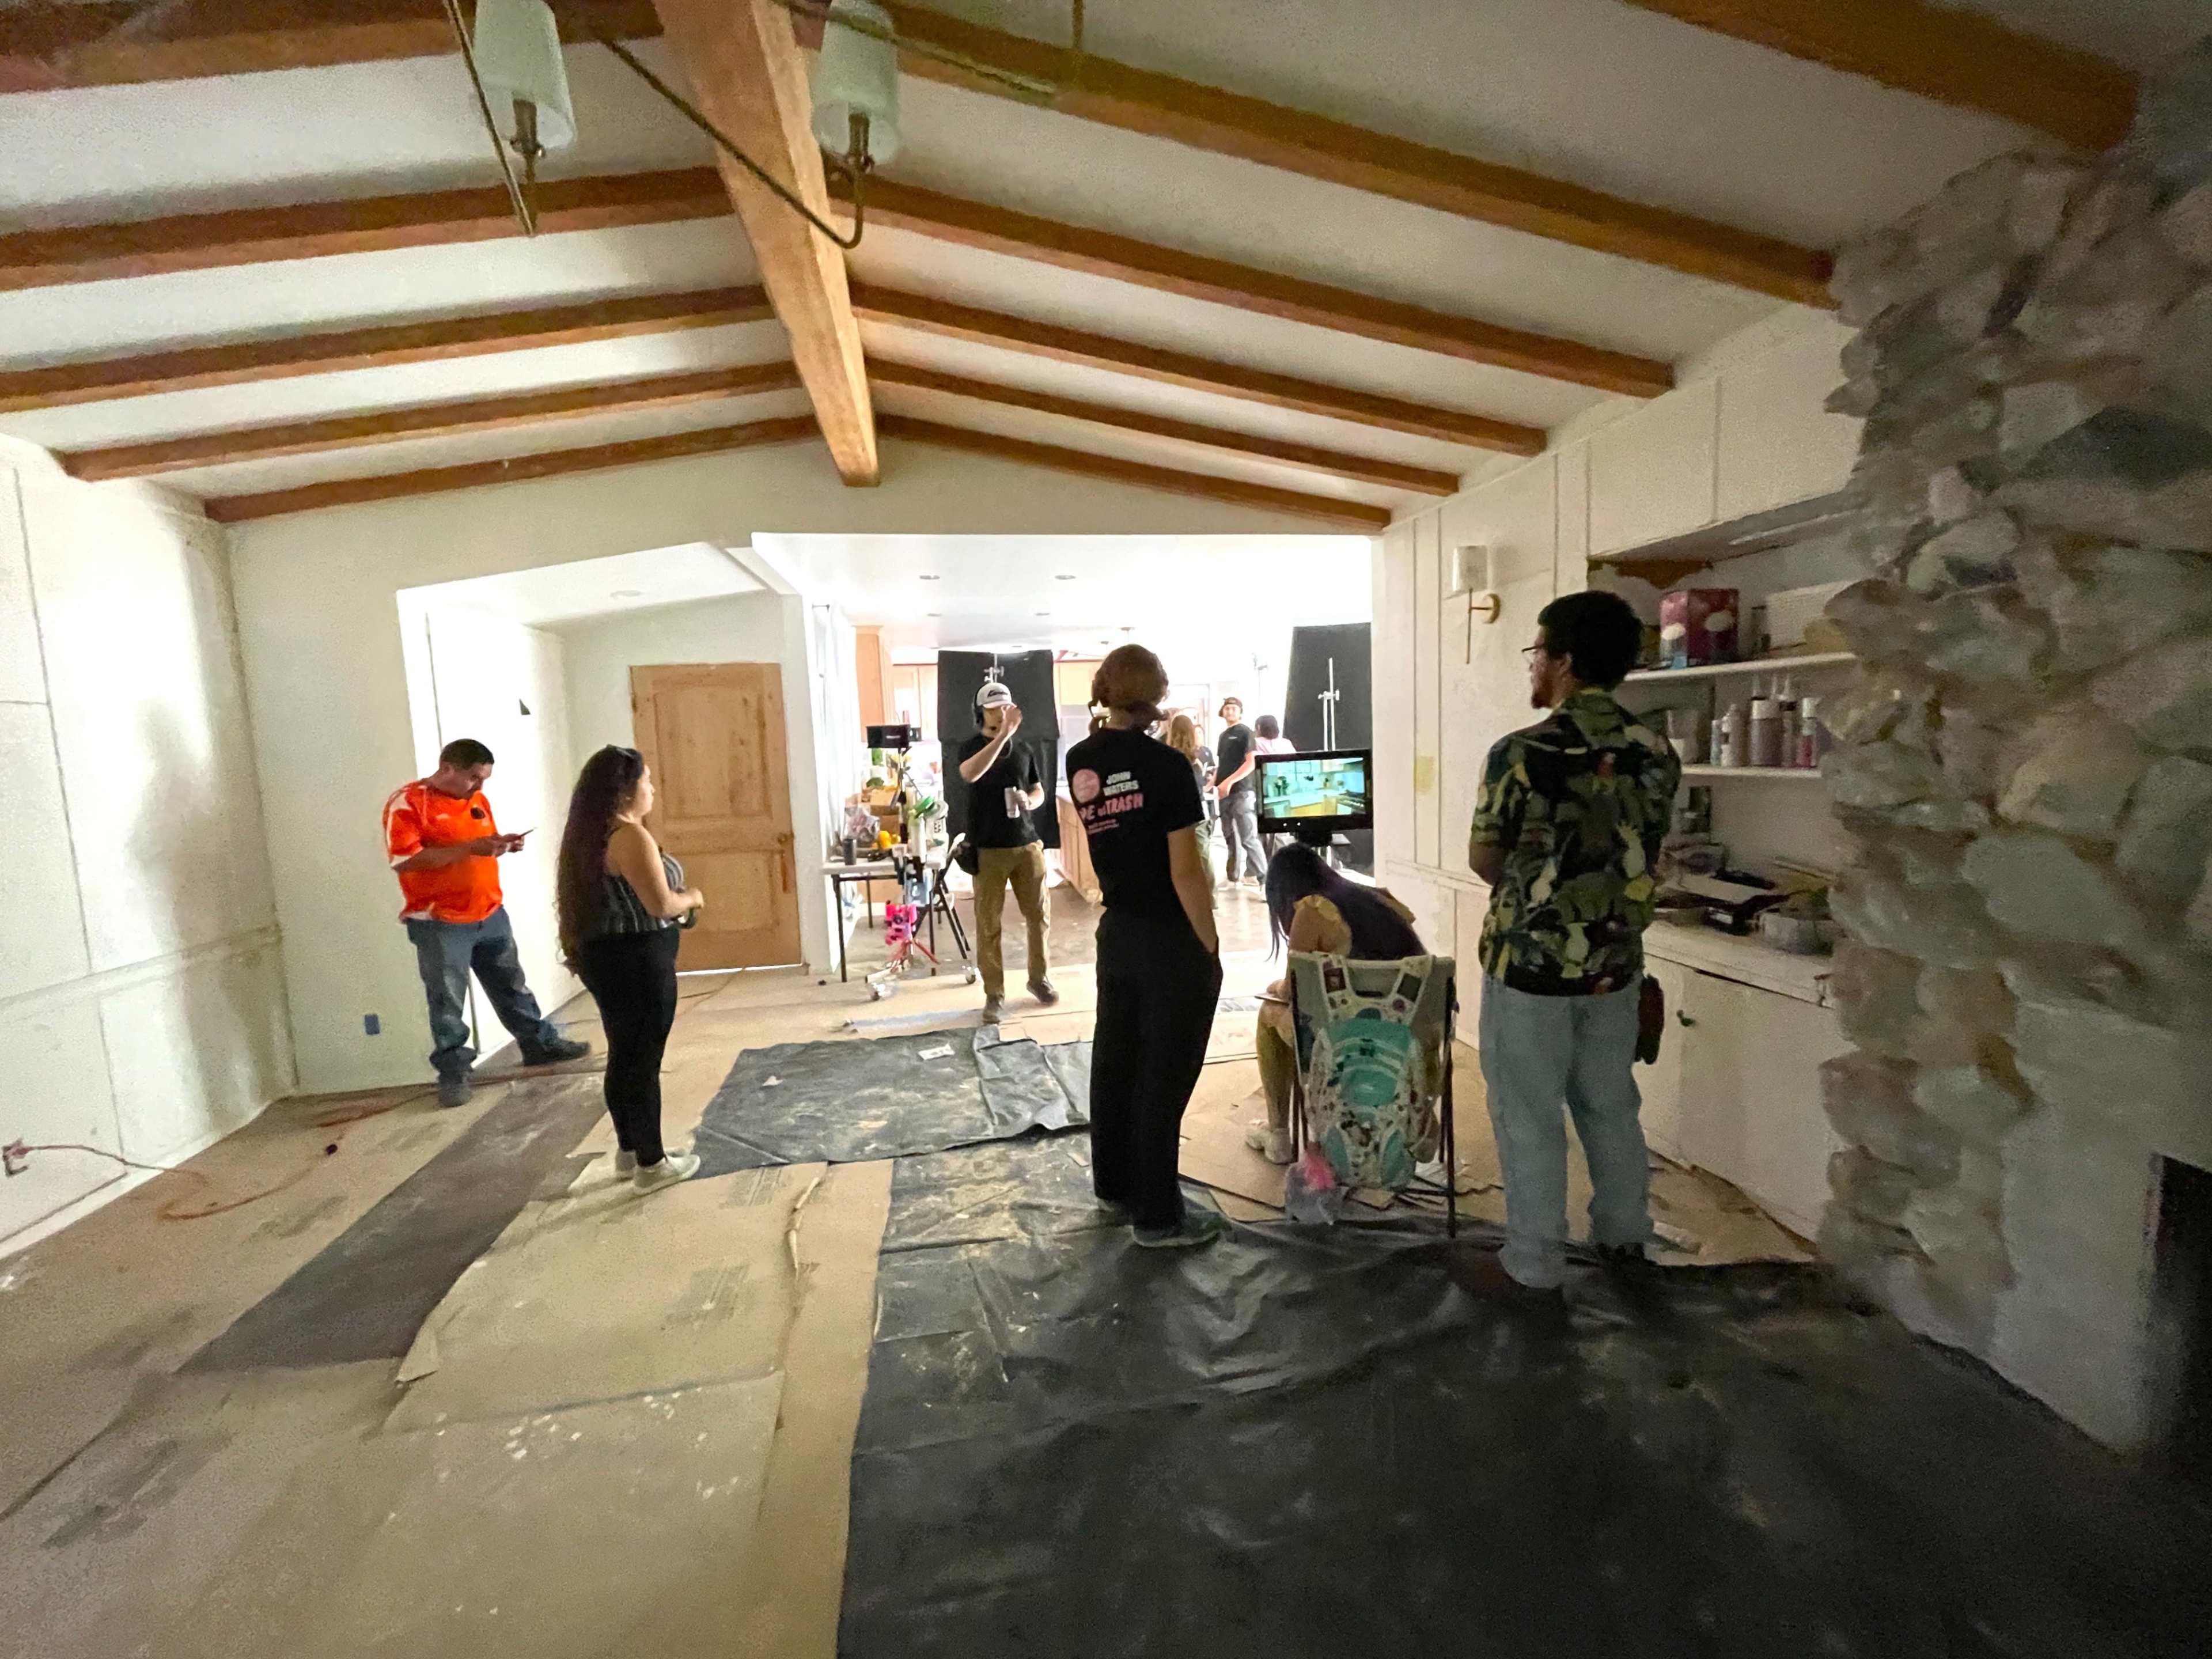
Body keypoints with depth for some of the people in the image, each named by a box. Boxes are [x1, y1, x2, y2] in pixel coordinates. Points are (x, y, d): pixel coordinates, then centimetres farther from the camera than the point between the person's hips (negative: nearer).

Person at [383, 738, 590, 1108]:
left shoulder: (477, 800, 10)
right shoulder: (407, 802, -12)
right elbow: (403, 861, -21)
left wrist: (501, 844, 0)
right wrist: (468, 848, -26)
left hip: (491, 915, 7)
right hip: (439, 924, -6)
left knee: (512, 987, 17)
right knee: (447, 1002, 4)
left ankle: (540, 1043, 28)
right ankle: (453, 1072, 16)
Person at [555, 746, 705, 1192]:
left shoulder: (587, 834, 10)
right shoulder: (629, 836, -20)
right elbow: (661, 905, -24)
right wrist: (693, 899, -6)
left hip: (603, 955, 10)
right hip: (636, 959, -10)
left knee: (623, 1056, 18)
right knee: (644, 1060, 1)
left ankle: (629, 1150, 30)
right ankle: (651, 1164, 12)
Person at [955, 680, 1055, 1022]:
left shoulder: (1025, 750, 8)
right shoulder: (970, 748, -3)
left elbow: (1039, 792, 17)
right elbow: (970, 774, -27)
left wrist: (1029, 801, -7)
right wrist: (1003, 735, -34)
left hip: (1027, 844, 3)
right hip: (988, 850, -3)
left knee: (1039, 916, 8)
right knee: (989, 924, 1)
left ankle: (1040, 978, 27)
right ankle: (994, 994, 11)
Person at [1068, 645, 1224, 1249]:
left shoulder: (1080, 762, 3)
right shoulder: (1166, 765, -17)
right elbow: (1185, 872, -19)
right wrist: (1211, 948, -8)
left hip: (1116, 932, 7)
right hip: (1172, 940, -7)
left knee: (1114, 1060, 18)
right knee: (1164, 1073, 4)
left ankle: (1114, 1186, 35)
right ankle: (1158, 1216, 18)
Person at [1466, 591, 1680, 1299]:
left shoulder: (1521, 753, -19)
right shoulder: (1656, 753, -1)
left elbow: (1483, 860, -8)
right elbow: (1642, 856, 9)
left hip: (1529, 963, -6)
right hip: (1615, 961, 6)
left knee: (1529, 1120, 8)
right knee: (1611, 1107, 22)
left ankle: (1534, 1268, 20)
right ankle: (1624, 1238, 39)